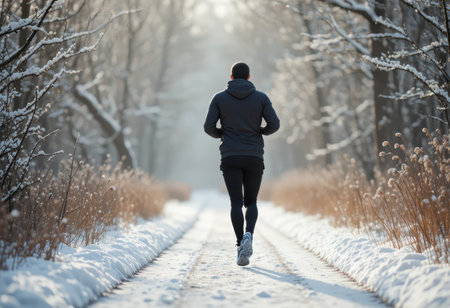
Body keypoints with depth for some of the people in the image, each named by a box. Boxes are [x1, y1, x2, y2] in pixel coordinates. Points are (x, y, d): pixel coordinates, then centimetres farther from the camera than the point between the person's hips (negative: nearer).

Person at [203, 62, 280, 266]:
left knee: (236, 203, 1)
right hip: (254, 157, 1)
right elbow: (274, 124, -4)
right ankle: (248, 236, -16)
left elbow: (209, 127, -2)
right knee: (251, 202, 11)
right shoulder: (261, 98, 4)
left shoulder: (219, 98, 4)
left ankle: (241, 246, -14)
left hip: (230, 158, 0)